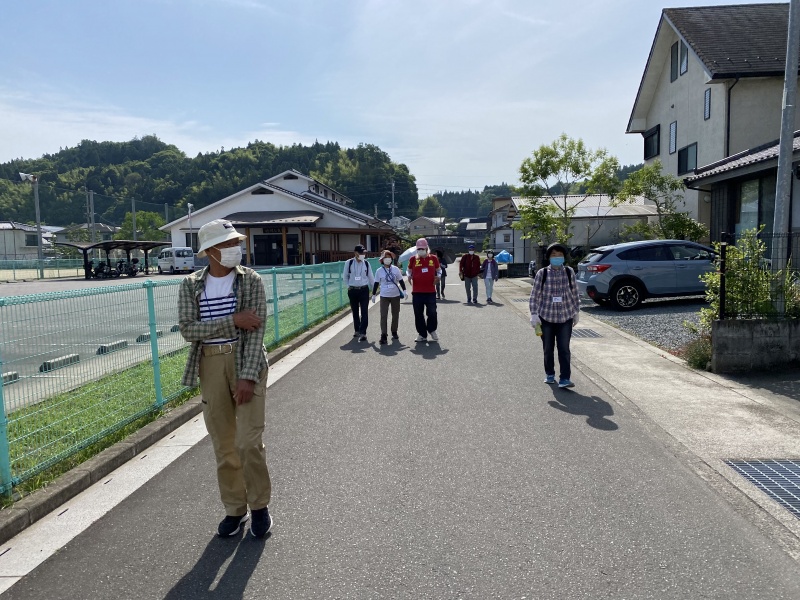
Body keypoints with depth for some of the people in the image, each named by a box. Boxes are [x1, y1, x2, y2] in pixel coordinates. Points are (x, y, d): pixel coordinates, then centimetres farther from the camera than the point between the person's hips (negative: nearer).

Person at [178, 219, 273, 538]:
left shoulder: (250, 280, -4)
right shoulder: (191, 285, 1)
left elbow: (257, 330, -11)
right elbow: (188, 329, -10)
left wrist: (248, 377, -18)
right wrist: (233, 320, -18)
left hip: (247, 361, -2)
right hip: (211, 365, 2)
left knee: (249, 441, -5)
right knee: (223, 444, 10)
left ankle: (259, 506, 17)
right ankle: (234, 508, 27)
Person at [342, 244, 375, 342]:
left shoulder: (366, 263, 1)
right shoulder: (349, 263, -3)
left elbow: (371, 277, 8)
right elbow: (345, 276, 8)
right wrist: (348, 286, 1)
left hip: (364, 290, 0)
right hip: (352, 291, 1)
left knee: (364, 312, -8)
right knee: (355, 311, 12)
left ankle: (363, 333, -9)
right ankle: (357, 330, 28)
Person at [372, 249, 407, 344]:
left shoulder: (396, 269, 1)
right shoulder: (379, 271, -1)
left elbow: (401, 281, 7)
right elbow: (376, 283, 6)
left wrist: (404, 291, 1)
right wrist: (374, 294, 6)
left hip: (396, 295, 2)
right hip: (384, 296, -2)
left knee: (395, 315, 11)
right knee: (383, 316, -9)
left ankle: (394, 332, 29)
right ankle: (383, 336, -9)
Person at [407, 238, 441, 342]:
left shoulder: (433, 258, 5)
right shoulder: (413, 259, 4)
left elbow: (438, 270, 17)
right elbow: (409, 271, 15)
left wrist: (437, 277, -3)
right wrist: (409, 276, -6)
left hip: (430, 291, -1)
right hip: (417, 291, 1)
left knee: (432, 312, -2)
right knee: (418, 314, 6)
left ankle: (432, 330, 25)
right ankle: (422, 334, 20)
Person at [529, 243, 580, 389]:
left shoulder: (569, 272, 0)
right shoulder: (542, 273, -6)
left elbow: (574, 293, 9)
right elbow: (535, 295, -4)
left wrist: (577, 312, 12)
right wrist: (534, 314, -9)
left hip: (565, 317, 0)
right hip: (546, 317, 0)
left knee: (564, 349, -2)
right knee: (548, 349, 11)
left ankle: (564, 378, 1)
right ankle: (549, 374, 28)